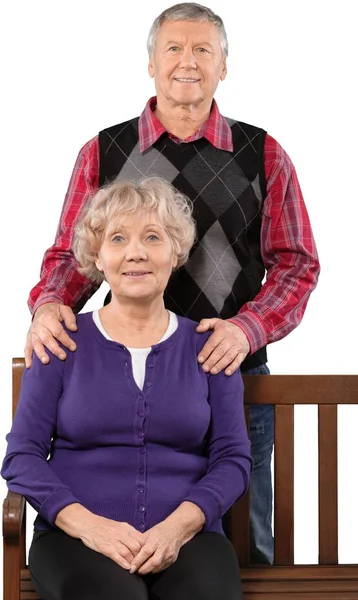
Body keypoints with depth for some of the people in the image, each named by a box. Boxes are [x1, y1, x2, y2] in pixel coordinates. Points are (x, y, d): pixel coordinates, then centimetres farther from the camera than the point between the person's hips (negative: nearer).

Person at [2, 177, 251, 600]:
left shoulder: (207, 347, 9)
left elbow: (232, 458, 6)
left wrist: (179, 526, -12)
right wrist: (87, 523, -14)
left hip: (186, 537, 1)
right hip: (76, 537, -1)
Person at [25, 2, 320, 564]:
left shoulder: (264, 156, 4)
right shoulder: (103, 154, 5)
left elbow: (296, 263, 3)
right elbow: (70, 254, 9)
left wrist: (248, 328, -15)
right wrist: (49, 305, -14)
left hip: (234, 371, 0)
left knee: (245, 547, 9)